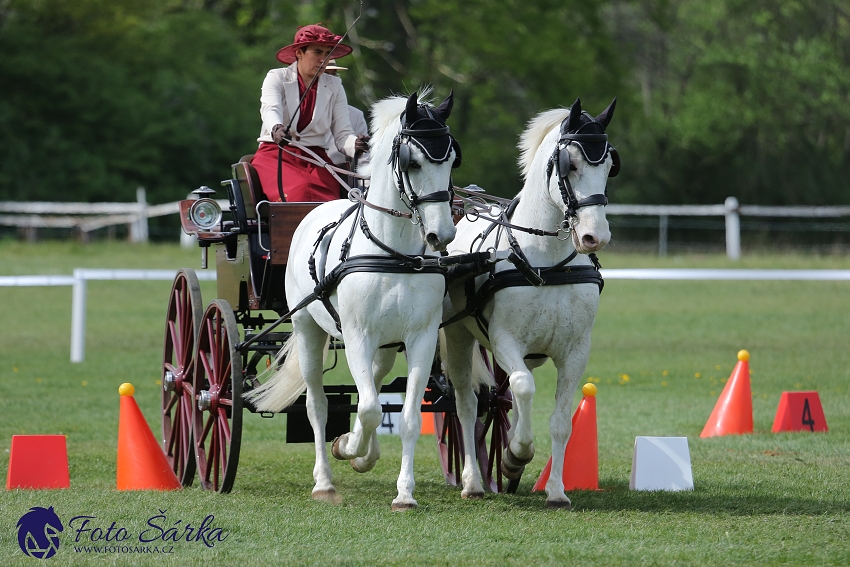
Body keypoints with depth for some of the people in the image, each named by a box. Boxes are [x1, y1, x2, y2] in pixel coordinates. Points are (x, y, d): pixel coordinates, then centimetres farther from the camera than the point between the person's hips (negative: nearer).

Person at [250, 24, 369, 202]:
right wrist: (277, 129, -41)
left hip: (316, 158, 2)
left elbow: (342, 134, 4)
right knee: (299, 192, -34)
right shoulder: (277, 78, 5)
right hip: (276, 154, -2)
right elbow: (270, 110, -17)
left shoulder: (334, 86, 12)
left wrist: (355, 144, -21)